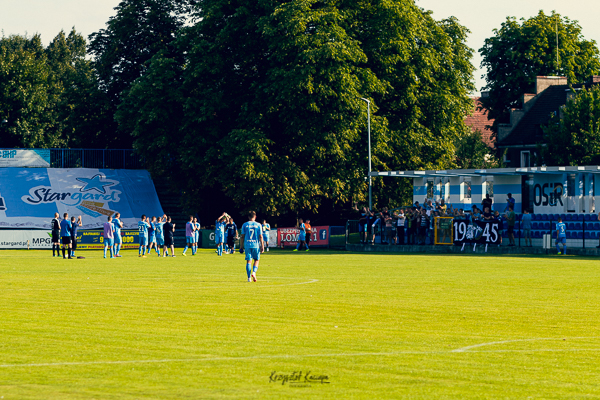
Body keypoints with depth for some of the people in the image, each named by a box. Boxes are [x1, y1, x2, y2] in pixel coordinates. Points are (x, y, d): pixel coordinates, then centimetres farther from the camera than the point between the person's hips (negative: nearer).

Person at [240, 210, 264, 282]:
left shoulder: (245, 225, 3)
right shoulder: (258, 225, 2)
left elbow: (242, 236, 2)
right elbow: (260, 236, -1)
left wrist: (241, 247, 7)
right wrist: (262, 246, 2)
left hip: (247, 245, 1)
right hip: (256, 245, -1)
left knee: (249, 261, 3)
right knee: (256, 260, 14)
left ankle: (249, 277, -3)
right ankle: (254, 272, -10)